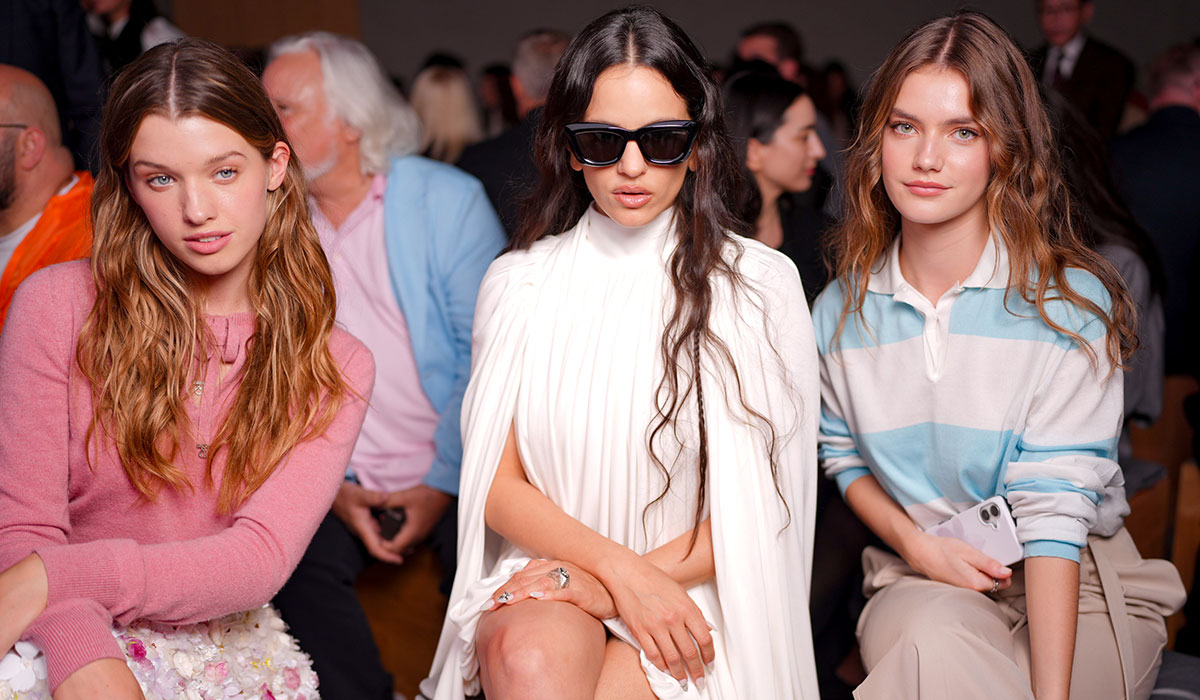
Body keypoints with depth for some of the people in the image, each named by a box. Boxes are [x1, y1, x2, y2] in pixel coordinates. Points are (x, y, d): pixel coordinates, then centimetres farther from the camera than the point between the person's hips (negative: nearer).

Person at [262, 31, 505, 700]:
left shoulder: (448, 199, 0)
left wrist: (445, 483, -11)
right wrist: (330, 487, -7)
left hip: (455, 473, -2)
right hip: (338, 477, 2)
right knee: (294, 568, -26)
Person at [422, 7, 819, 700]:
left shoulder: (763, 284, 0)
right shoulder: (517, 284, 6)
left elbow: (767, 505, -2)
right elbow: (497, 485, 4)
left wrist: (610, 583, -11)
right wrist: (621, 566, -13)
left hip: (694, 591, -1)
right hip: (545, 569, 2)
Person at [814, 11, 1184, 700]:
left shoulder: (1071, 302, -11)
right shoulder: (842, 309, 2)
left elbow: (1053, 509, -17)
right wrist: (915, 542, -7)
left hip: (1077, 585, -2)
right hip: (922, 583, 2)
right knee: (934, 643, -33)